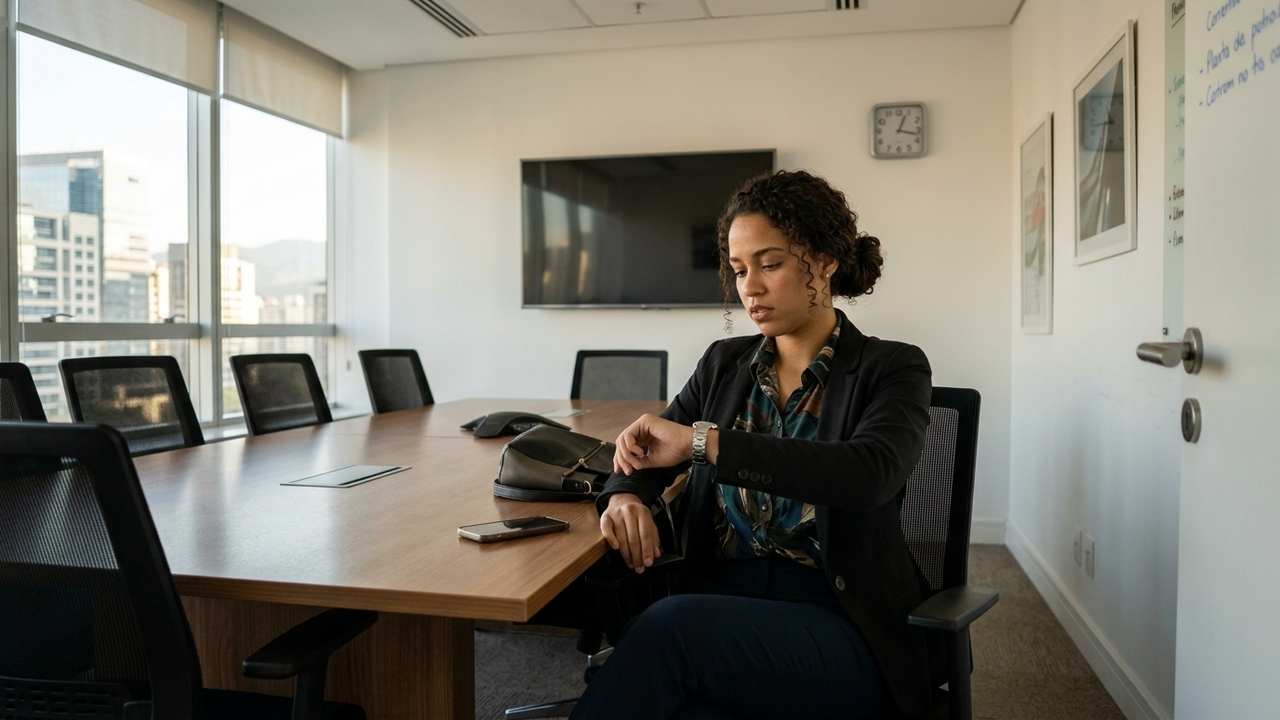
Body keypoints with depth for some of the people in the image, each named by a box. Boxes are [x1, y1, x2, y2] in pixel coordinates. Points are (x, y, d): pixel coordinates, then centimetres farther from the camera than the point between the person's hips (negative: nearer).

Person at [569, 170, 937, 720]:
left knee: (669, 627, -33)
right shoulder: (725, 364, 12)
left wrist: (704, 441, -29)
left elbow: (870, 473, -23)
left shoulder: (891, 368, -2)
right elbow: (650, 453, 12)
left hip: (842, 629, -2)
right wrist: (625, 496, -13)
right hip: (723, 609, 3)